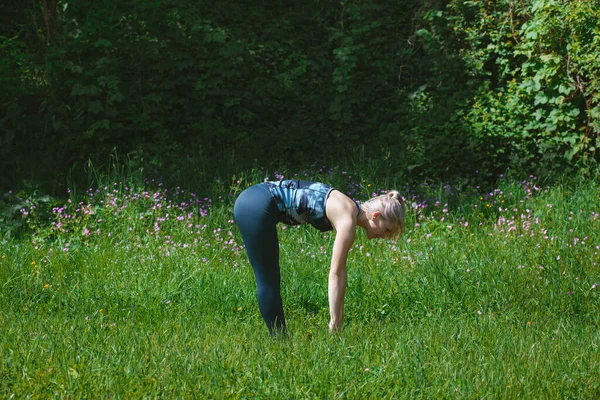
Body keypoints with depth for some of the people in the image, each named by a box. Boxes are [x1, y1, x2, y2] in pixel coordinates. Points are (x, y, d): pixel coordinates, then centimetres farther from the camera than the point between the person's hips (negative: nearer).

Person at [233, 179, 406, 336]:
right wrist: (335, 323, -10)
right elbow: (336, 274, -13)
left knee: (269, 283, 13)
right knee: (269, 284, -2)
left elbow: (339, 272, 17)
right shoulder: (348, 220, -12)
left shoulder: (349, 208, 14)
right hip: (258, 206, -10)